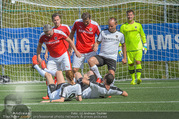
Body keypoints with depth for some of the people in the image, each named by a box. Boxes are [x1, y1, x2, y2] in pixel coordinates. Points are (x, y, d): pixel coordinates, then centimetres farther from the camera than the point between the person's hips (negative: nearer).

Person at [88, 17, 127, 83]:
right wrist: (95, 46, -17)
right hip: (101, 56, 1)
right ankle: (99, 78, -15)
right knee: (90, 60, -29)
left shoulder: (120, 35, 5)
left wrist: (124, 58, 21)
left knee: (112, 75, -23)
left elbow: (123, 45, 20)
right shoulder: (103, 33, 4)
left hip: (112, 58, -1)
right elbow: (97, 42, 8)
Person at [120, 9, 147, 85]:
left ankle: (138, 77, -22)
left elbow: (143, 35, 17)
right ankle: (133, 79, 16)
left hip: (138, 48, -1)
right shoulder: (123, 27, 5)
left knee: (138, 62, -16)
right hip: (129, 49, 1)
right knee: (130, 64, 2)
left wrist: (145, 45, 15)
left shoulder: (138, 25, 8)